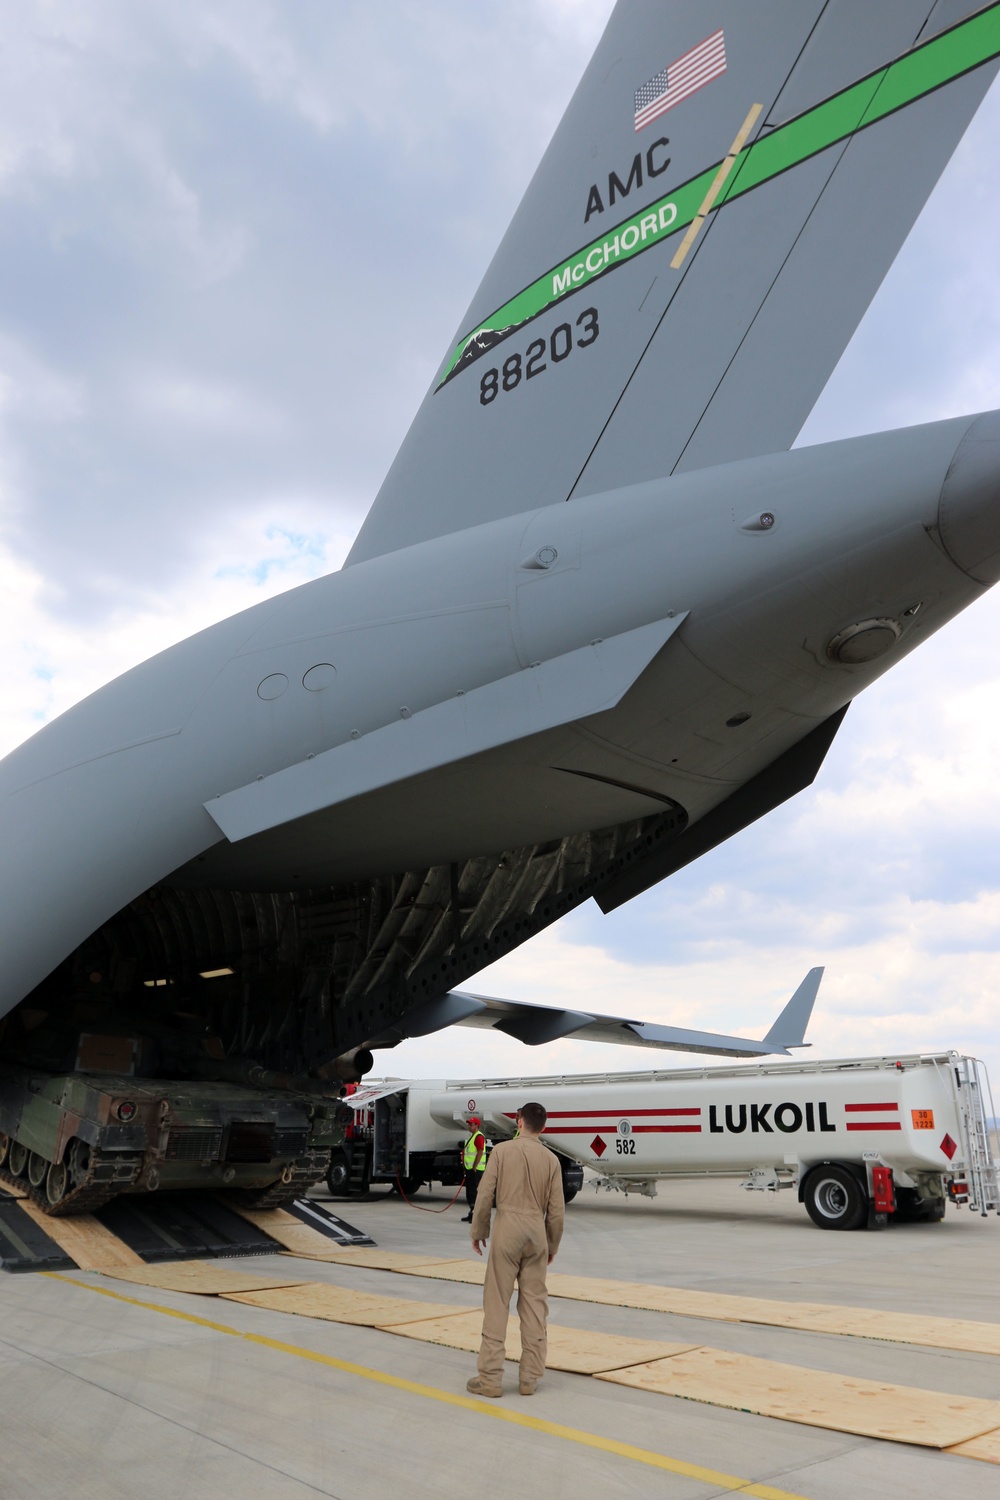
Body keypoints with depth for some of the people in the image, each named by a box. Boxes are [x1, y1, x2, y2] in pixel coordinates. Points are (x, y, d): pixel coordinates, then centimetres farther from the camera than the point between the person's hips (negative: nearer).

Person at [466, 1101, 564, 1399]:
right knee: (534, 1304, 10)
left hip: (507, 1228, -3)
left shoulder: (502, 1150, -4)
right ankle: (529, 1378, 15)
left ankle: (491, 1377, 6)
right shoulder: (550, 1159, 3)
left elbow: (485, 1195, -6)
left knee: (497, 1302, 3)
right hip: (536, 1230, 3)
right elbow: (556, 1209, 5)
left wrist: (478, 1231, 7)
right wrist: (553, 1244, 18)